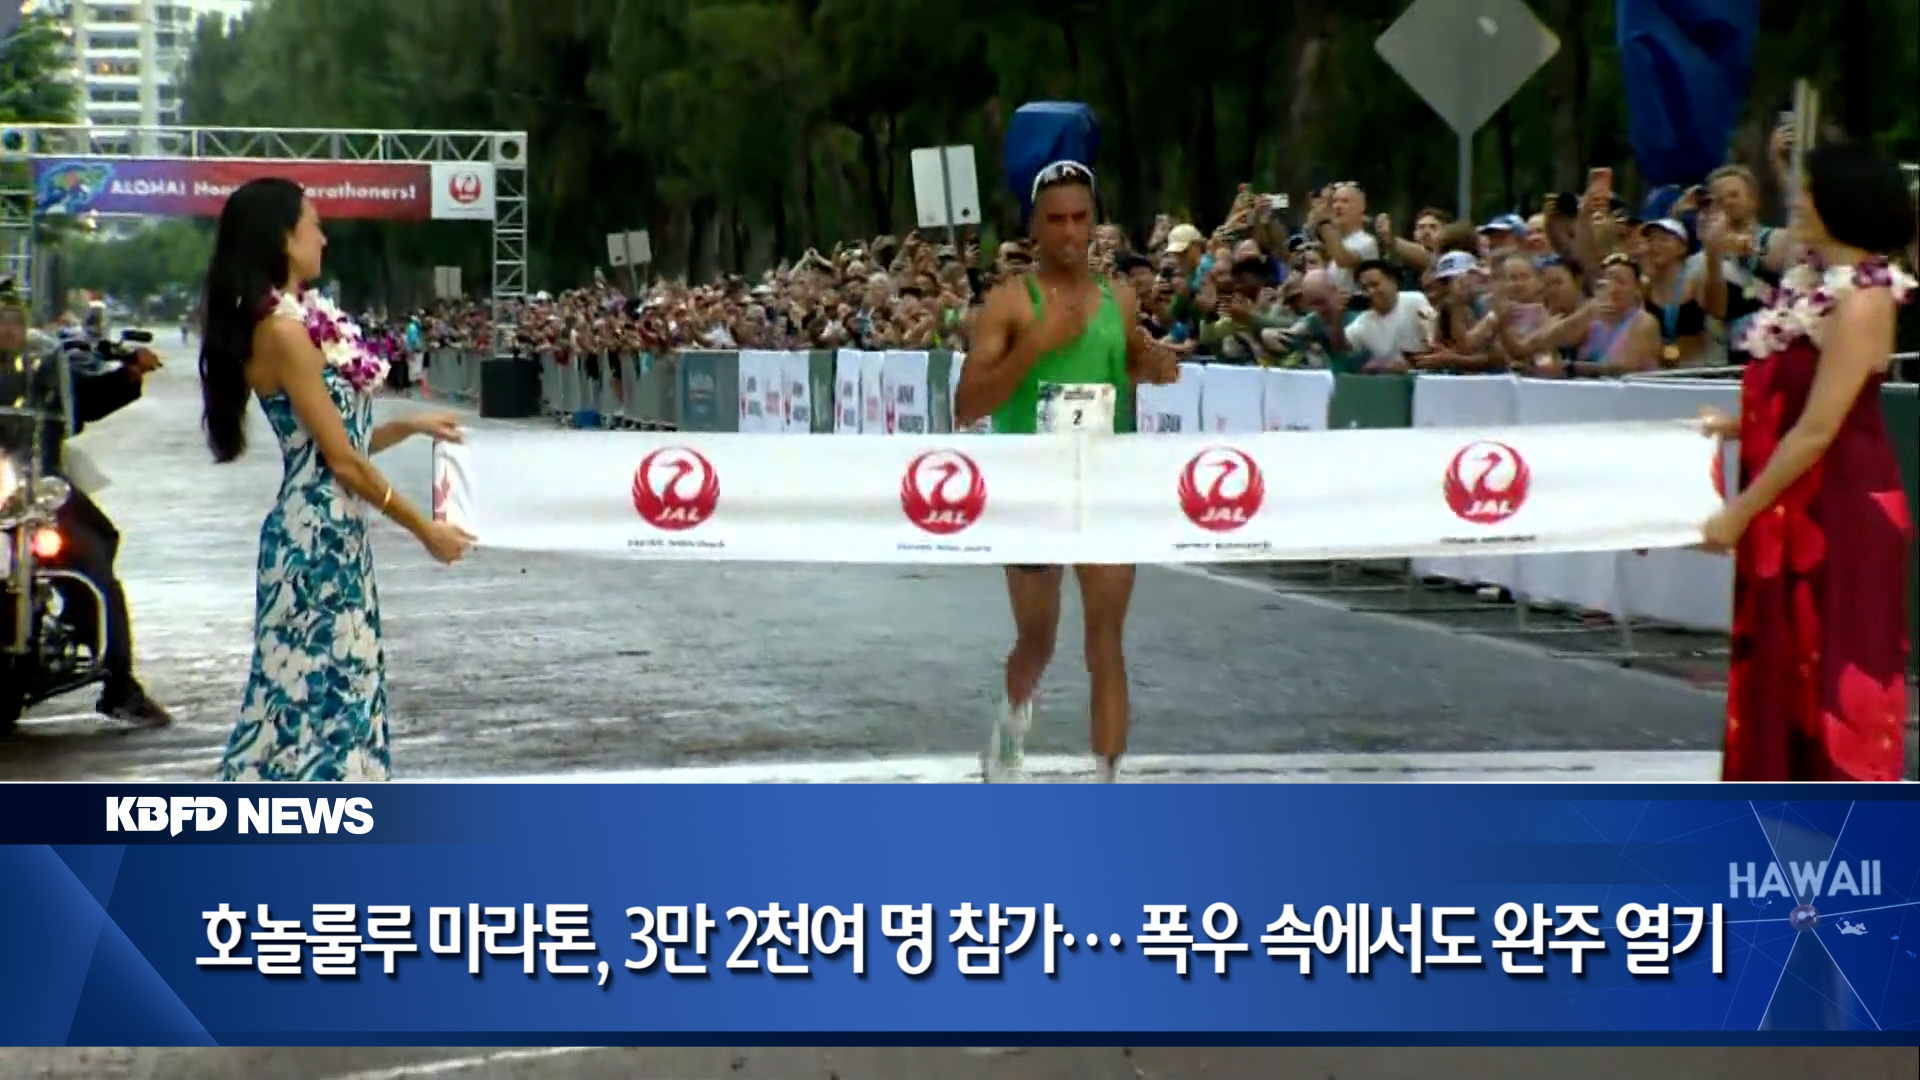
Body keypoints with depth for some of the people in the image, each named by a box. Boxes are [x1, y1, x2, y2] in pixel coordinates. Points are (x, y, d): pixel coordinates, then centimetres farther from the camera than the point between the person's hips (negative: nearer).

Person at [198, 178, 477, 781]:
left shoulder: (295, 321, 12)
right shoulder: (282, 330, -16)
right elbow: (342, 460, -15)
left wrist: (410, 427, 15)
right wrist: (425, 530, -8)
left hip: (333, 536, 9)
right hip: (318, 538, -9)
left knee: (336, 690, 11)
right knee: (319, 693, -5)